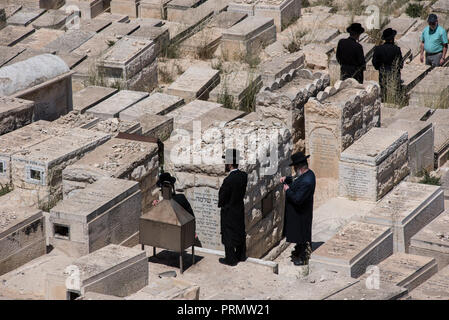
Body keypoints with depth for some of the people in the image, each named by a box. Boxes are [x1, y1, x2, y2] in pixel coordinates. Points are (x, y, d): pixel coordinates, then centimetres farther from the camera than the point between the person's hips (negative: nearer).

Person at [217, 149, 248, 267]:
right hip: (240, 209, 7)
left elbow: (222, 198, -17)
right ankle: (241, 255, 33)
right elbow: (242, 192, 3)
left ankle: (231, 259, 16)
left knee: (228, 235, 7)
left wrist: (221, 204, 1)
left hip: (229, 211, -7)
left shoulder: (229, 180, -28)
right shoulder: (244, 176, -7)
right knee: (240, 232, 19)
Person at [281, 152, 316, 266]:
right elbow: (295, 181, 18)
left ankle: (303, 258, 21)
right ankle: (298, 253, 42)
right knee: (298, 234, 25)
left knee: (302, 235, 7)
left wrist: (287, 190, -19)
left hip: (300, 215, -10)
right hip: (297, 213, 10)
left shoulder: (307, 181, -33)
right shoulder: (307, 173, -1)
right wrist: (286, 179, 0)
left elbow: (297, 199, -33)